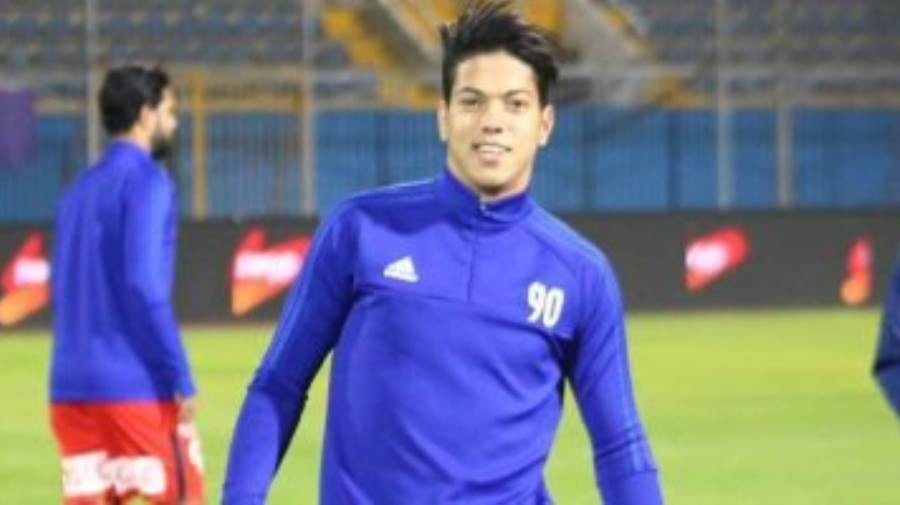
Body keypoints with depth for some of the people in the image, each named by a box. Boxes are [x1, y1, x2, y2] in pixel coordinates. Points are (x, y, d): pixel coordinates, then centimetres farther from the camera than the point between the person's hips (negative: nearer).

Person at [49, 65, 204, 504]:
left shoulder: (78, 191, 16)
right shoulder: (147, 183, -8)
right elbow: (144, 285, -17)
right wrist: (181, 378, -14)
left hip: (71, 386, 7)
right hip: (136, 386, -7)